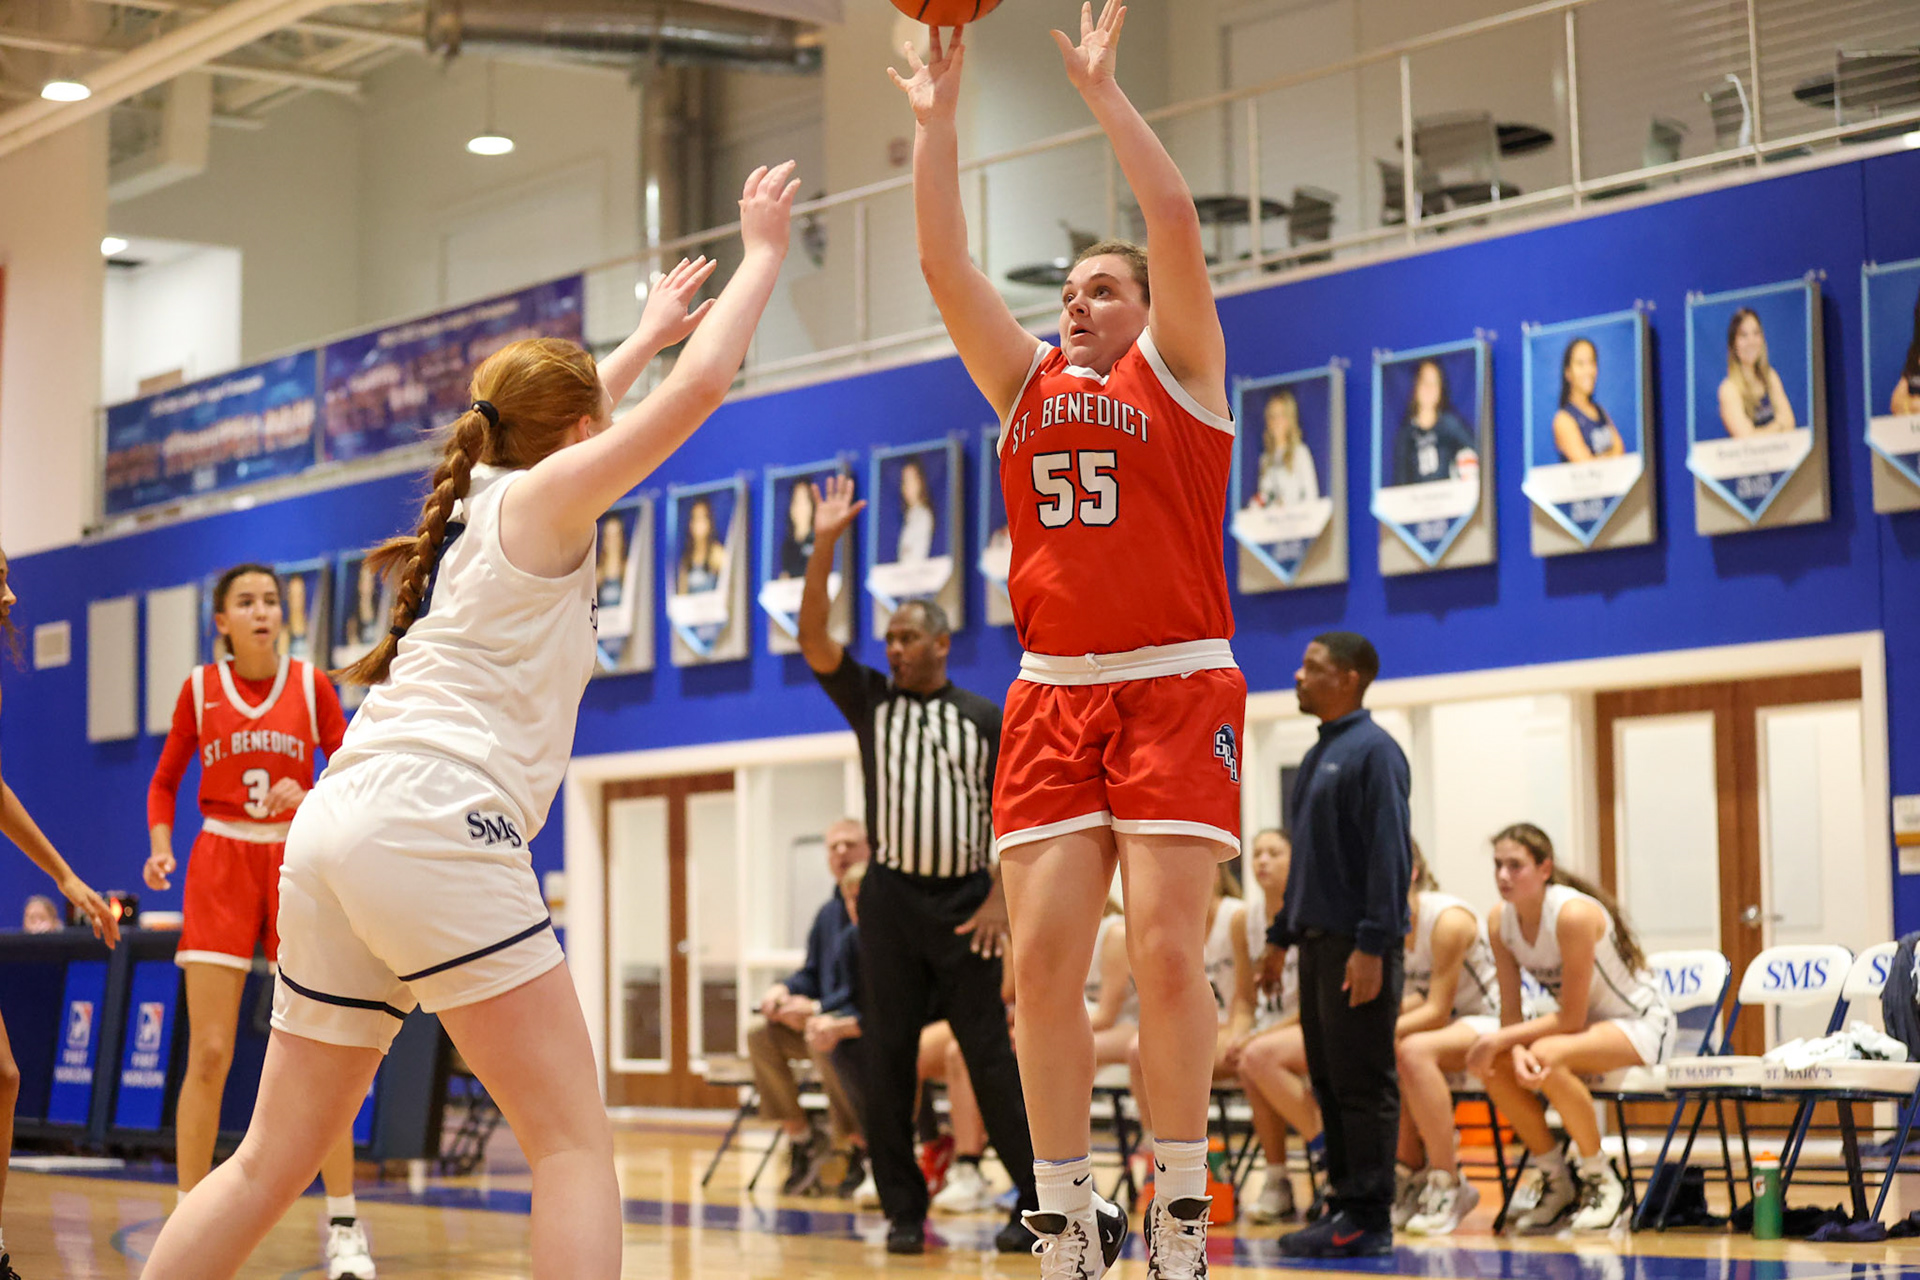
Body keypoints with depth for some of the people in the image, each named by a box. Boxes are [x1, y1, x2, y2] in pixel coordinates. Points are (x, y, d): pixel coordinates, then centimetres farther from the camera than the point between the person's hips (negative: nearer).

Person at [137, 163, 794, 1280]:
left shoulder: (475, 496, 24)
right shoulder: (543, 502, 3)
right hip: (433, 823, -9)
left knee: (275, 1161, 11)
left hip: (336, 830, 9)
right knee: (576, 1144, -6)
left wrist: (646, 335, 57)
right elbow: (699, 388, -2)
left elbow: (552, 423, 46)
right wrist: (765, 254, 12)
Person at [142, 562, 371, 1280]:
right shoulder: (200, 689, 3)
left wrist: (307, 797, -16)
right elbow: (165, 781, 11)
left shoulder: (311, 686, 2)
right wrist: (160, 848, -5)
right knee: (208, 1054, -5)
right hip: (219, 865, 0)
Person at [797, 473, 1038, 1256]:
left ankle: (1038, 1204, 3)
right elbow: (814, 641, -4)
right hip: (890, 898, 2)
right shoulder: (870, 702, 9)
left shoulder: (986, 719, 5)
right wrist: (824, 545, -13)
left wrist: (999, 898, -8)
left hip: (964, 901, -2)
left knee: (990, 1056, -2)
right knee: (886, 1059, 1)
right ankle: (904, 1211, 8)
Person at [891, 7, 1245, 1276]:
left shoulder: (1178, 368, 7)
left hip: (1177, 689, -4)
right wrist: (937, 120, 7)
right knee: (1043, 958, -4)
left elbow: (1177, 222, -5)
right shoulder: (1026, 381, 18)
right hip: (1052, 692, 4)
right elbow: (945, 263, 11)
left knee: (1166, 952, -11)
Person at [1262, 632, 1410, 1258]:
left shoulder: (1373, 751, -11)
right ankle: (1344, 1205, 16)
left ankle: (1367, 1219, -2)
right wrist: (1281, 935, 21)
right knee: (1330, 1083, 11)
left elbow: (1390, 855, -17)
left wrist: (1373, 946, -22)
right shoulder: (1317, 755, 18)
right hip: (1318, 940, 9)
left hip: (1357, 949, -9)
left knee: (1363, 1085, -5)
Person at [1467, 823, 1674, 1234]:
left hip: (1641, 1024, -7)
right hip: (1584, 1023, 7)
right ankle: (1555, 1179, 0)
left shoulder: (1574, 915, -29)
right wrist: (1515, 1051, -29)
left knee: (1548, 1056, -34)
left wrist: (1500, 1040, -30)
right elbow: (1510, 1012, -8)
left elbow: (1571, 1019, -26)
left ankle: (1601, 1180, -15)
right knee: (1492, 1066, -17)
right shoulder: (1500, 919, -8)